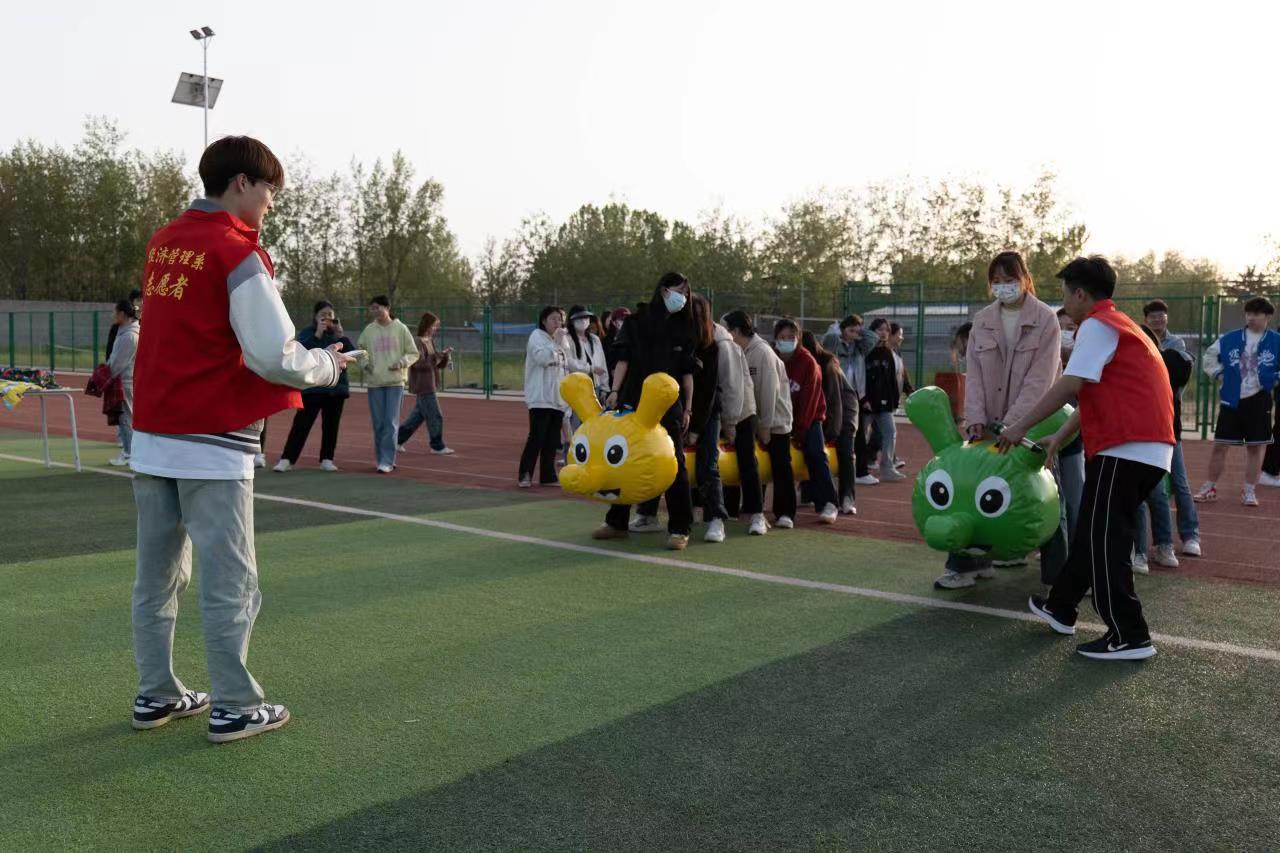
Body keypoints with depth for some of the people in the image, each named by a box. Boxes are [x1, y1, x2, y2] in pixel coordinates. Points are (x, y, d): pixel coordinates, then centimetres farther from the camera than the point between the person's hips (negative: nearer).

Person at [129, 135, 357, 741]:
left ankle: (155, 695, 25)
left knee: (157, 576, 14)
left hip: (152, 438, 7)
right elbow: (274, 356, -17)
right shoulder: (238, 253, -13)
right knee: (229, 584, 2)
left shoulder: (164, 242, 9)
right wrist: (327, 366, 0)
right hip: (213, 446, -7)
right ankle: (234, 708, 11)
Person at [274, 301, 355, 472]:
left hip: (336, 386, 3)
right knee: (301, 423, -7)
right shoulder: (307, 332, 2)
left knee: (331, 425, 6)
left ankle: (327, 459, 14)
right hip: (313, 386, -3)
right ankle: (287, 459, -7)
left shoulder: (338, 333, 11)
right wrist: (317, 335, -20)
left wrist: (341, 336, -12)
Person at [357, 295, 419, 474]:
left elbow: (413, 353, 4)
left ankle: (387, 461, -6)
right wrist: (365, 363, -1)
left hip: (395, 381, -2)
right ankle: (382, 459, 16)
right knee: (378, 424, 5)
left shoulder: (400, 328, -1)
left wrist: (402, 363, -13)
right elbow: (360, 349, 17)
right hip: (374, 382, 3)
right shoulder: (369, 330, 5)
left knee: (391, 422, -8)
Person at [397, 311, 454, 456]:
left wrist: (445, 355, -2)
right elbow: (419, 362, -22)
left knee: (418, 416, 14)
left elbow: (440, 364, 17)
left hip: (428, 386, 9)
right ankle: (437, 446, 4)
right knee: (435, 417, -5)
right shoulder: (417, 342, -12)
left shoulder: (430, 342, 15)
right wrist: (437, 355, -23)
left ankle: (397, 439, 22)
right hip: (423, 386, -9)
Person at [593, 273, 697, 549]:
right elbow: (624, 359, -4)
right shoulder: (636, 321, 3)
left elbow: (688, 372, 6)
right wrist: (615, 391, -16)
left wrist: (688, 408, 2)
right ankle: (617, 522, 21)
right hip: (634, 401, 0)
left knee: (674, 463, -4)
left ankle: (679, 529, 2)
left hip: (669, 405, 0)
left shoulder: (684, 328, 7)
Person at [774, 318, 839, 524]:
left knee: (815, 452, -20)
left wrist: (799, 433, -16)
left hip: (808, 417, -3)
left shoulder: (808, 362, -12)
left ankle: (828, 504, -20)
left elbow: (809, 402, -13)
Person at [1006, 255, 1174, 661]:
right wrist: (1059, 438, 22)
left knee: (1104, 539, -7)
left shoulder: (1097, 326, -7)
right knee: (1093, 532, 18)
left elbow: (1069, 386, -16)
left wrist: (1020, 427, -10)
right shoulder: (1117, 325, 25)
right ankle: (1060, 608, 28)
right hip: (1148, 447, 10)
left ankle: (1130, 637, -6)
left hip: (1126, 447, -10)